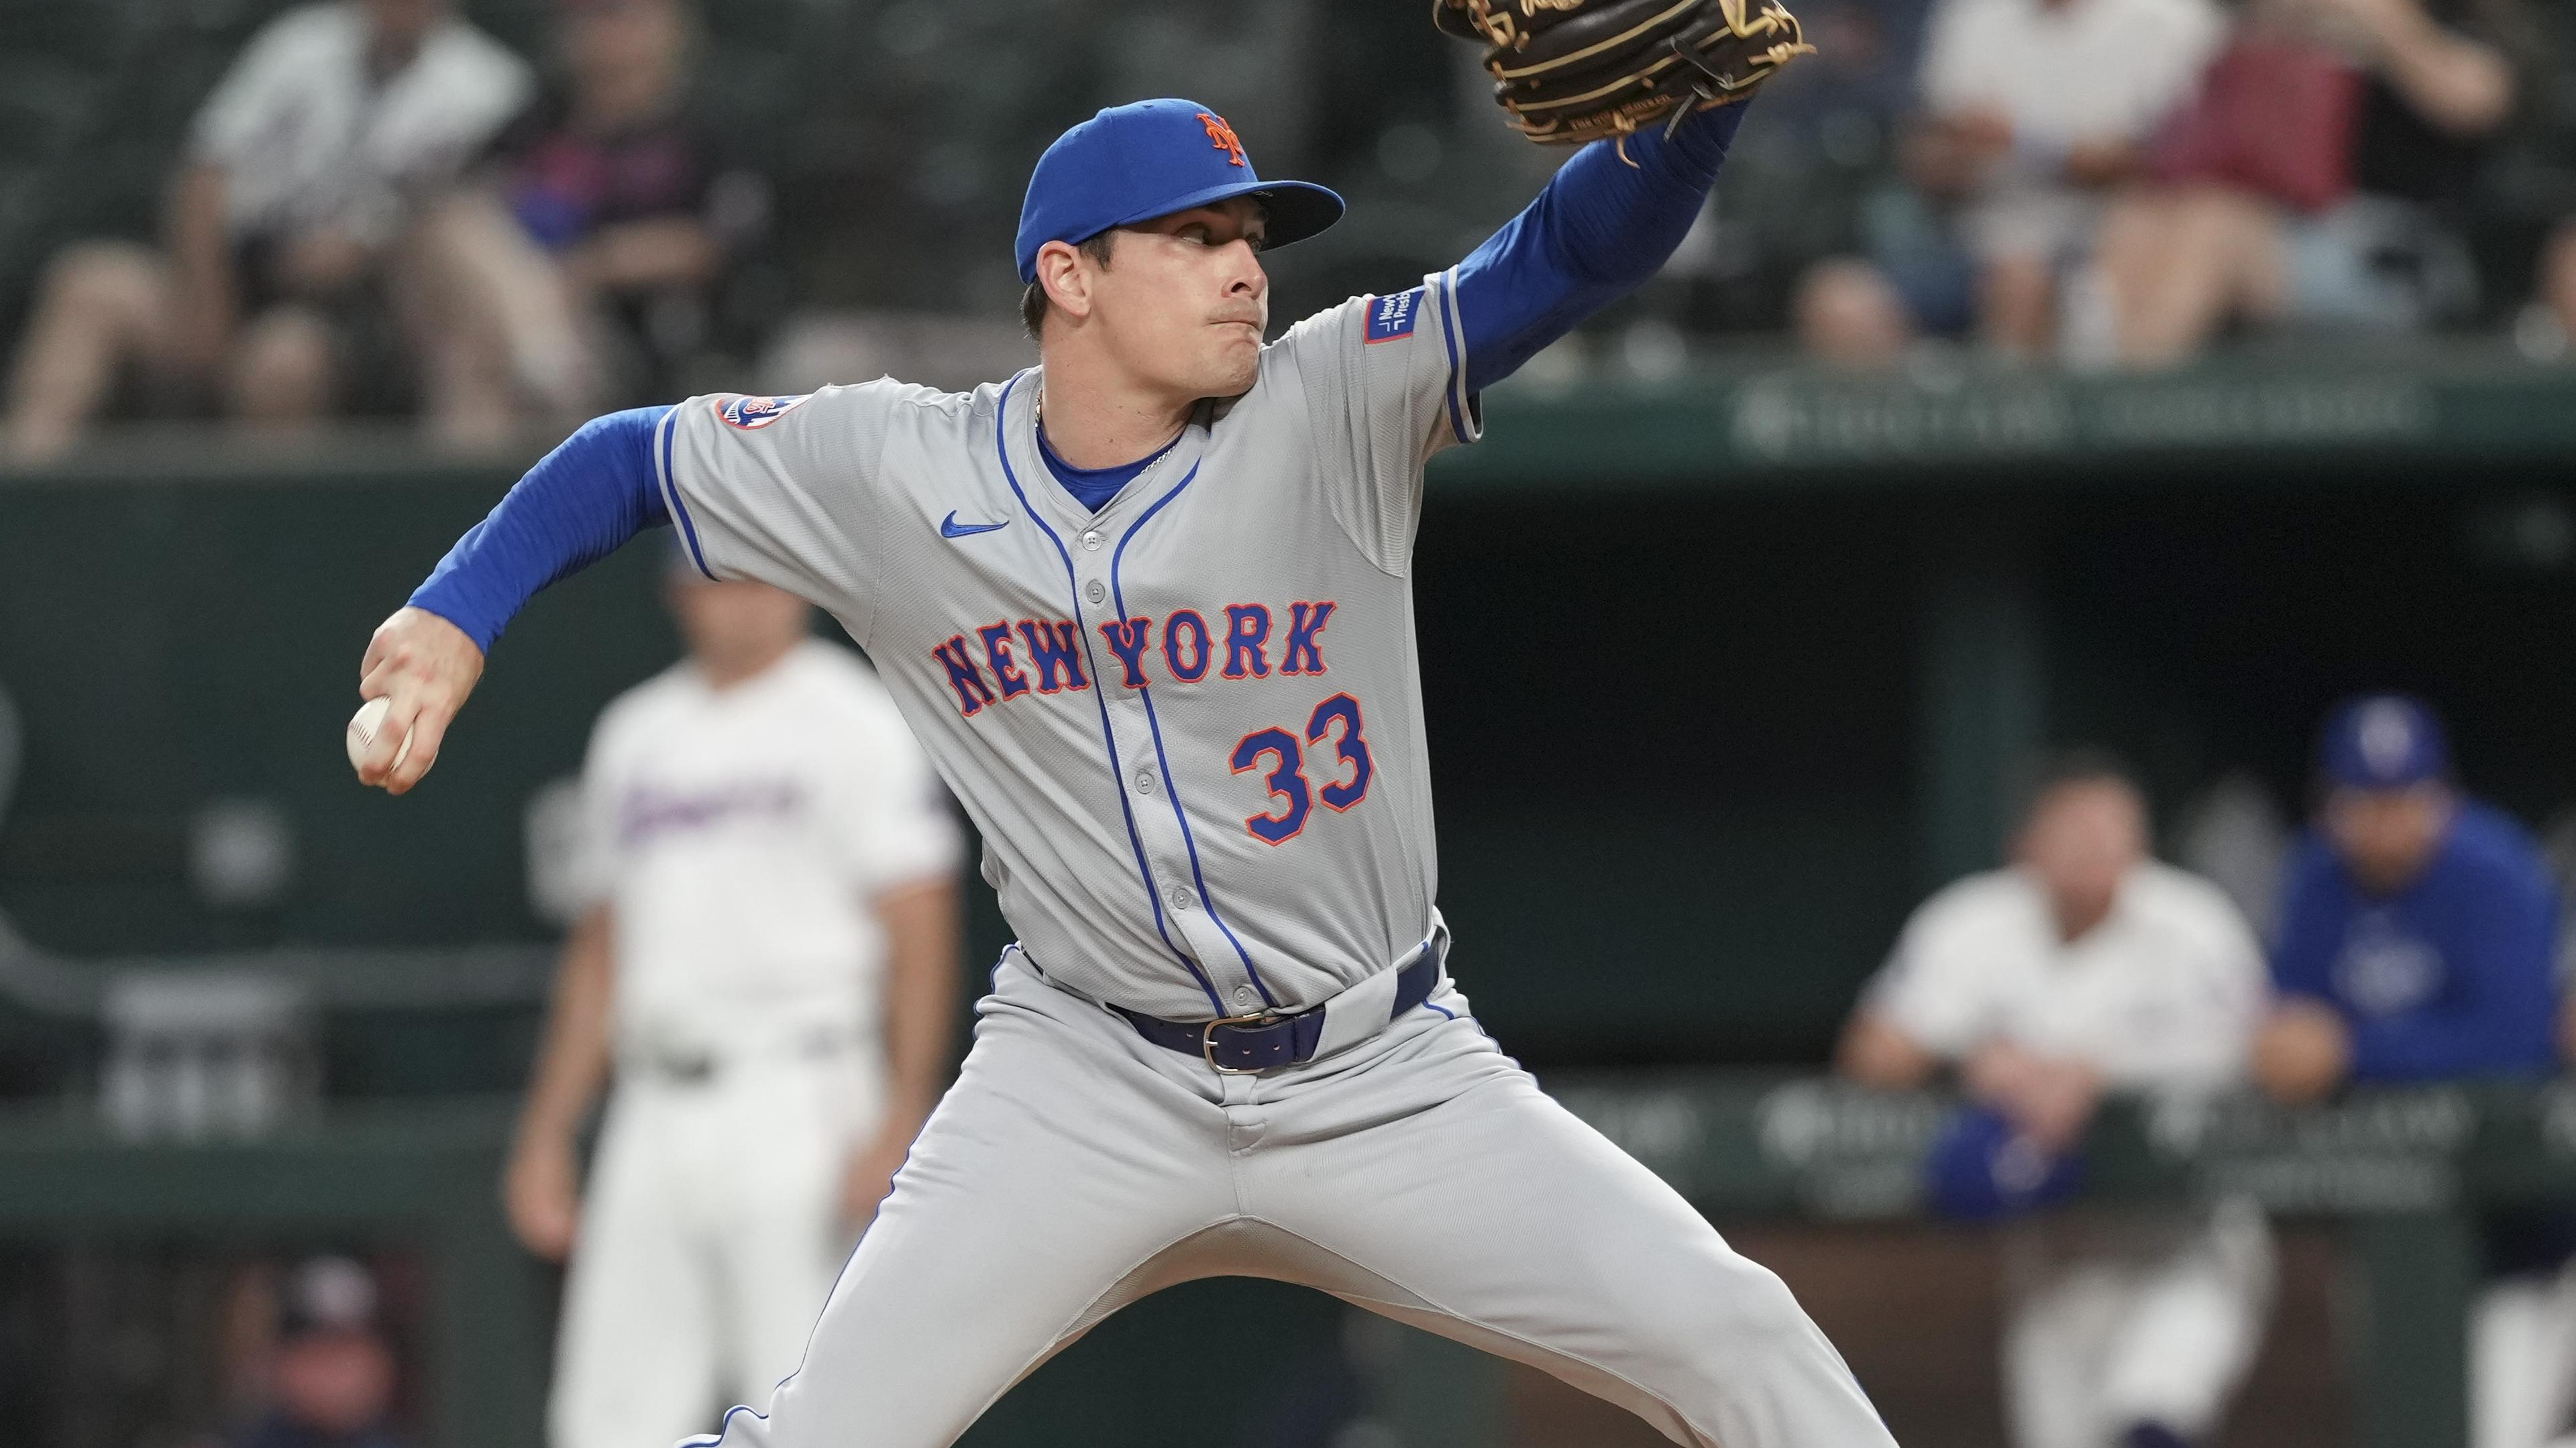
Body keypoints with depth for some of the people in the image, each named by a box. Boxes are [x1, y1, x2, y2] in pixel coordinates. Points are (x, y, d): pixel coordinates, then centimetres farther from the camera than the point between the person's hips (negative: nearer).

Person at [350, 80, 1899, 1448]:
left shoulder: (1333, 411, -11)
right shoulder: (895, 473, -6)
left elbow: (1585, 250, -23)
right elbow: (632, 457, 8)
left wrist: (1698, 98, -43)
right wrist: (453, 617, -8)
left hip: (1385, 1085, 0)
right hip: (1090, 1088, 0)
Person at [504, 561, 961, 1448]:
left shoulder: (853, 724, -2)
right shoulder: (635, 735, 18)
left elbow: (919, 930, -9)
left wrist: (901, 1118, -19)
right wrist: (546, 1133, 19)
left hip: (795, 1104, -6)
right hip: (655, 1114, 6)